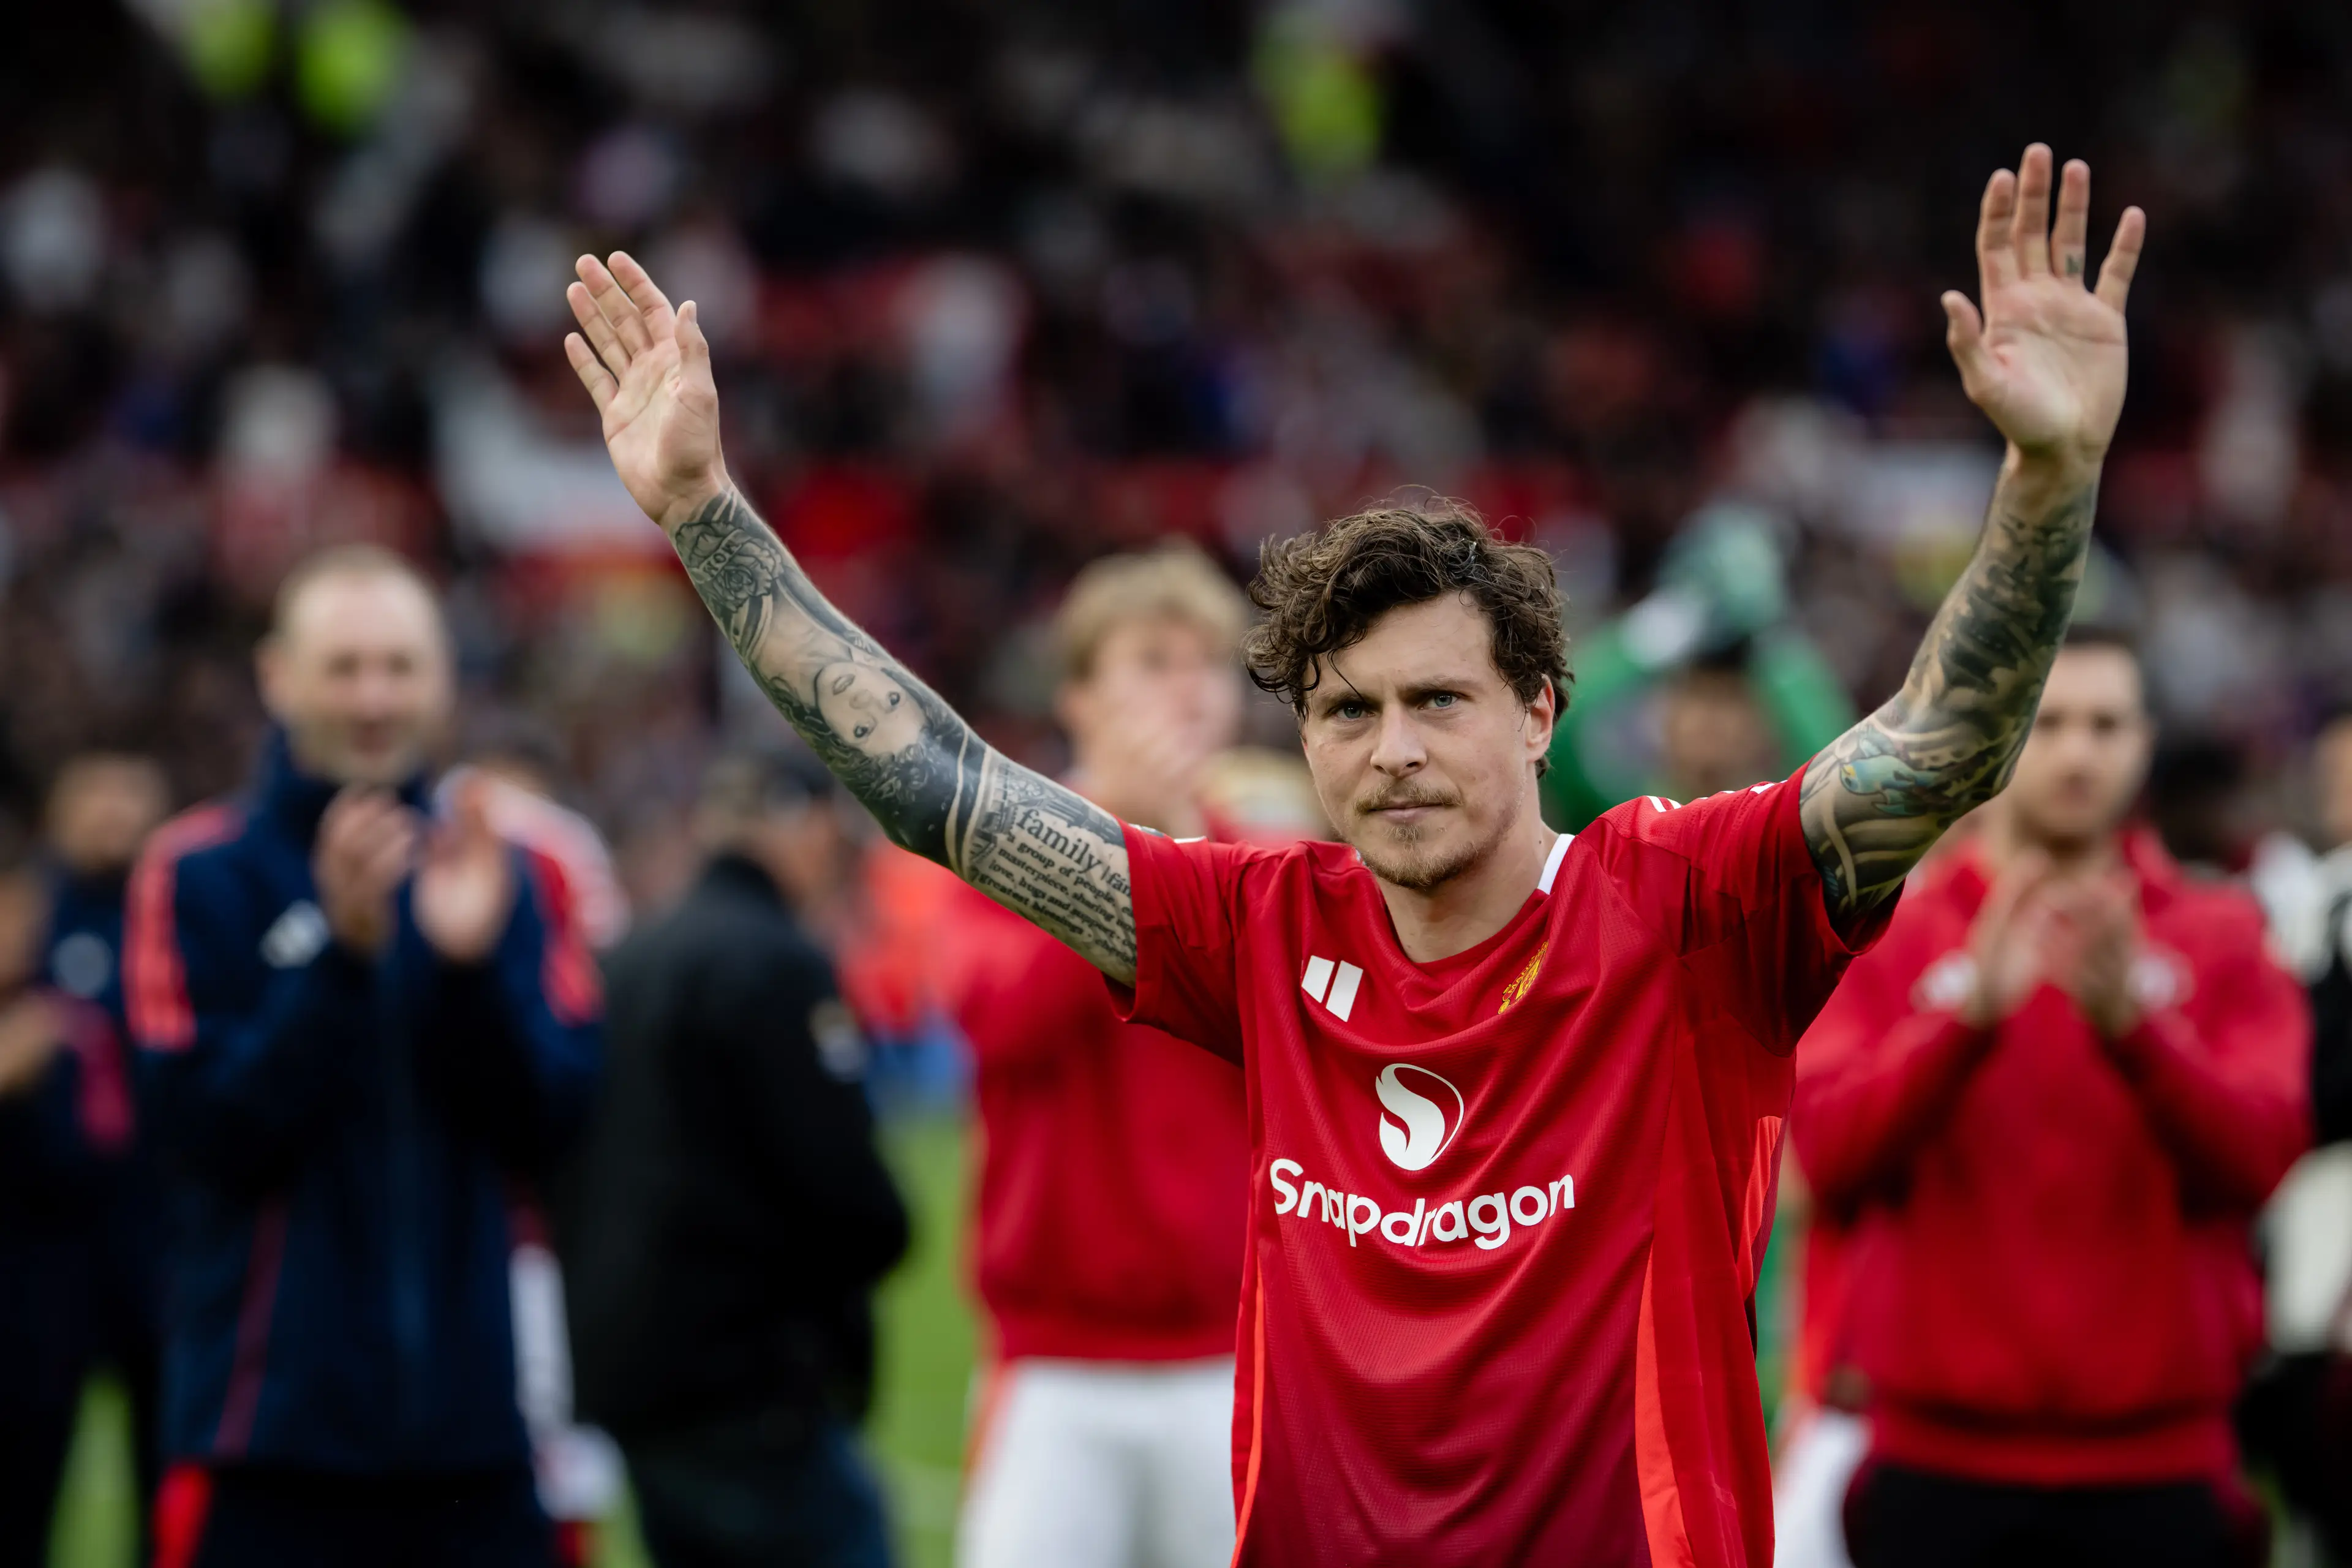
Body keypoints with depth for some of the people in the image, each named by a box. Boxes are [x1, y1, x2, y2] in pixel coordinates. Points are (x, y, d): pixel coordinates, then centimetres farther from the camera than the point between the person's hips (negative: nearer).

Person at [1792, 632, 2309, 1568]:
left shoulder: (2222, 938, 6)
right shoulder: (1891, 938, 6)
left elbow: (2257, 1158, -8)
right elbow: (1829, 1156, -8)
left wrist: (2129, 1023, -24)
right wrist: (1970, 1014, -23)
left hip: (2155, 1465, 0)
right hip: (1941, 1463, 0)